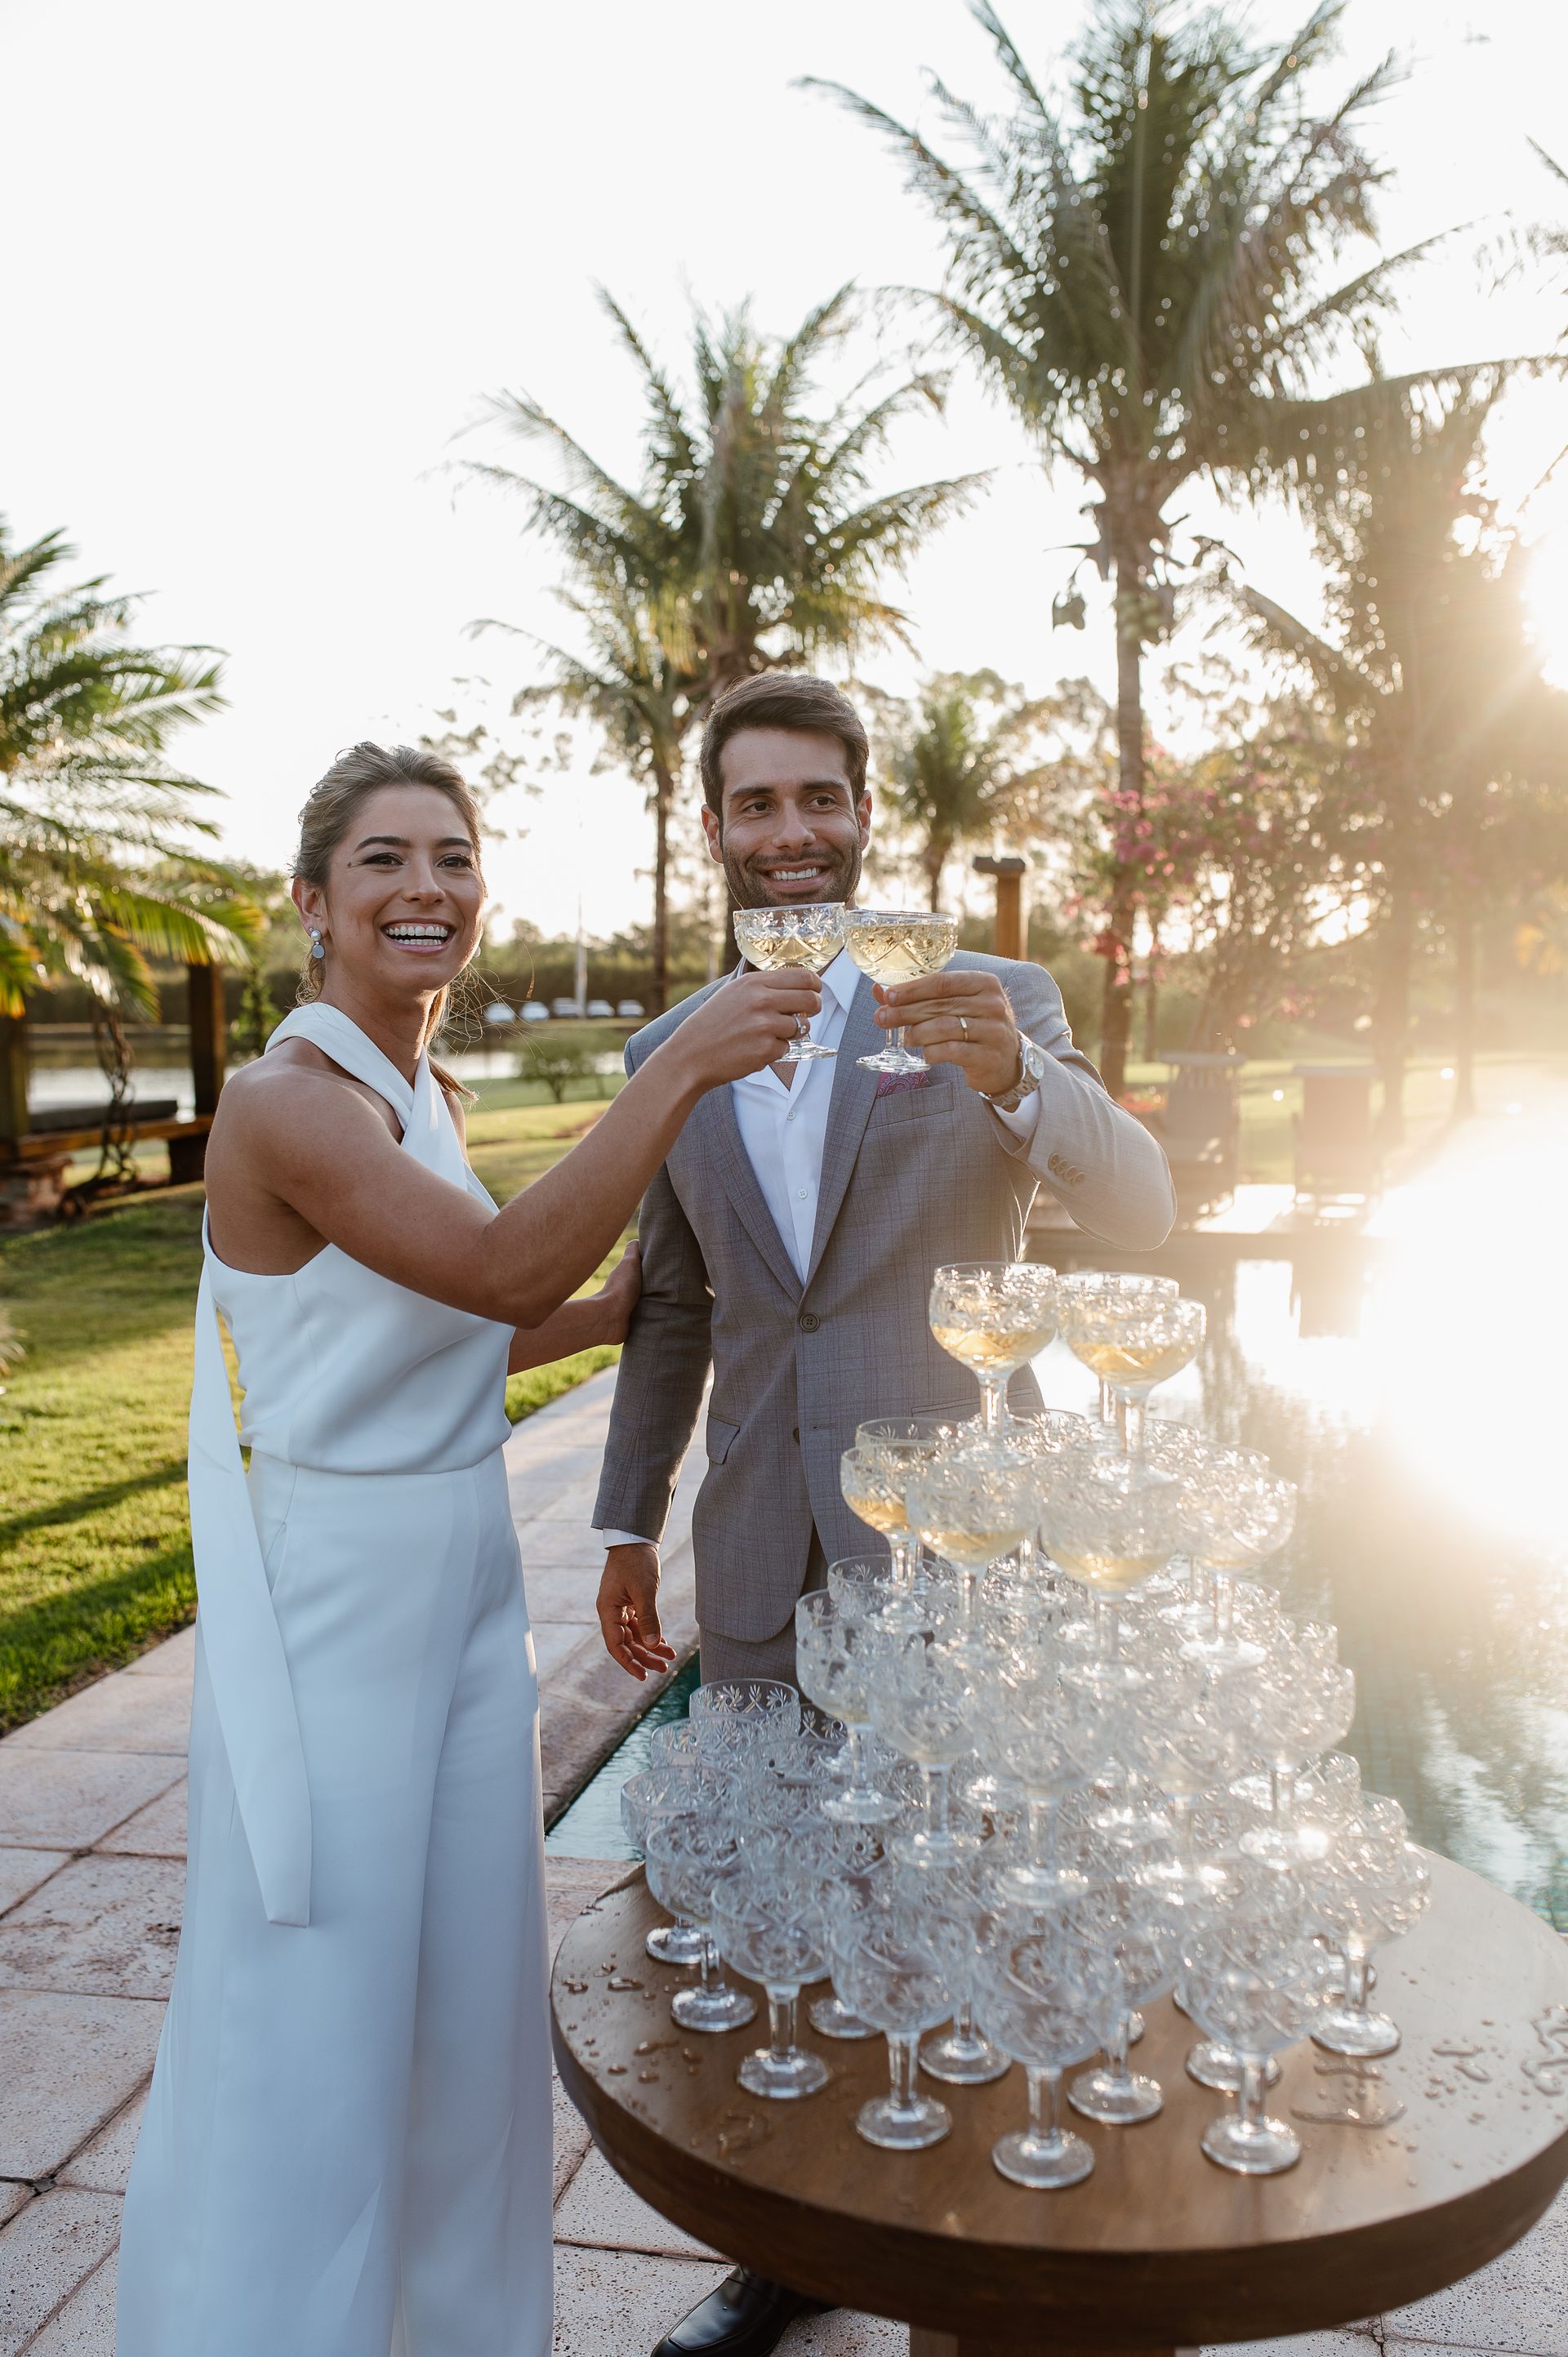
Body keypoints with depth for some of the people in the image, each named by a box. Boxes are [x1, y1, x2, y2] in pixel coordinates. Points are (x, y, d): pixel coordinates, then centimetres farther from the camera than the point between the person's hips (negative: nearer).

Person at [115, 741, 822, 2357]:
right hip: (338, 1602, -8)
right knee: (308, 2045, 7)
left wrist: (625, 1301, 9)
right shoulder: (284, 1101, -18)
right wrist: (683, 1068, -30)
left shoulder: (427, 1098, 9)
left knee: (465, 2007, 21)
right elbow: (507, 1268, -28)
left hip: (470, 1592, 8)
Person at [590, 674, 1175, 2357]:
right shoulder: (670, 1050, 7)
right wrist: (626, 1526, 15)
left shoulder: (999, 1004, -4)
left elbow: (1141, 1217, -16)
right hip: (760, 1568, 4)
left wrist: (1018, 1077, -34)